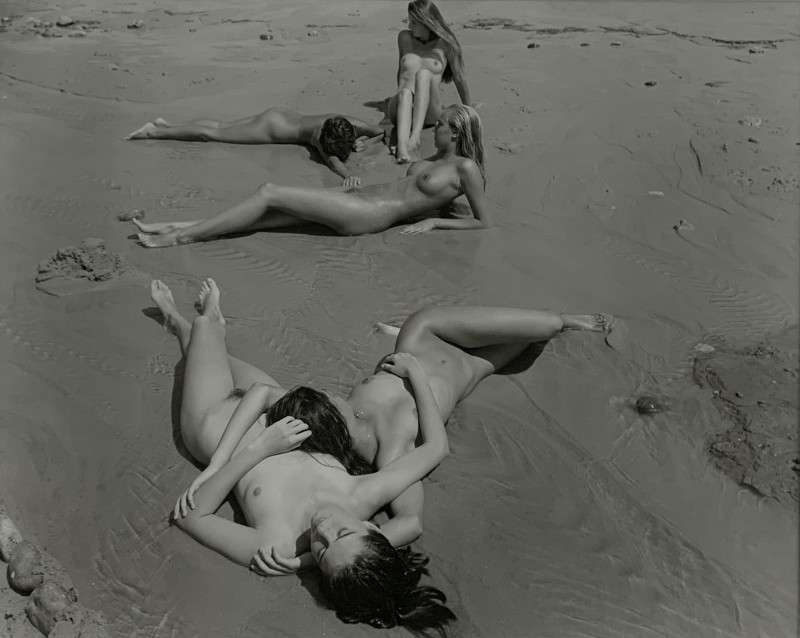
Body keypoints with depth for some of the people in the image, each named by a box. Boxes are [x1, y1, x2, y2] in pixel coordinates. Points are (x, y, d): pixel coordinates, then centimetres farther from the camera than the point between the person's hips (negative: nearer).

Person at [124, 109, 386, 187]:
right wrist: (348, 175, -70)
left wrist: (365, 143, -23)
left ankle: (166, 124, 37)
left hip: (281, 115, 7)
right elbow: (330, 159, -53)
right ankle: (153, 132, 15)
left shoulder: (352, 124, -18)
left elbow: (382, 132, -5)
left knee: (220, 125, 21)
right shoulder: (320, 135, -36)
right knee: (210, 134, 2)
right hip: (272, 129, -7)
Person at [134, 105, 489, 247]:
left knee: (269, 194, -13)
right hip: (359, 199, 8)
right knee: (268, 194, -3)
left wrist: (434, 221, -10)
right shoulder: (436, 158, 20)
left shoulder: (466, 168, -3)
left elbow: (484, 222, -4)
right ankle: (190, 227, 2)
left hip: (368, 214, -8)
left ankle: (183, 237, -5)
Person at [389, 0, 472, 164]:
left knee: (424, 74, -32)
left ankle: (415, 136, -49)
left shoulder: (445, 43, 3)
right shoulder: (404, 38, 13)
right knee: (405, 93, -35)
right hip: (398, 109, 2)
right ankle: (402, 148, -60)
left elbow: (459, 77, 11)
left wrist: (468, 109, 18)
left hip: (429, 113, -2)